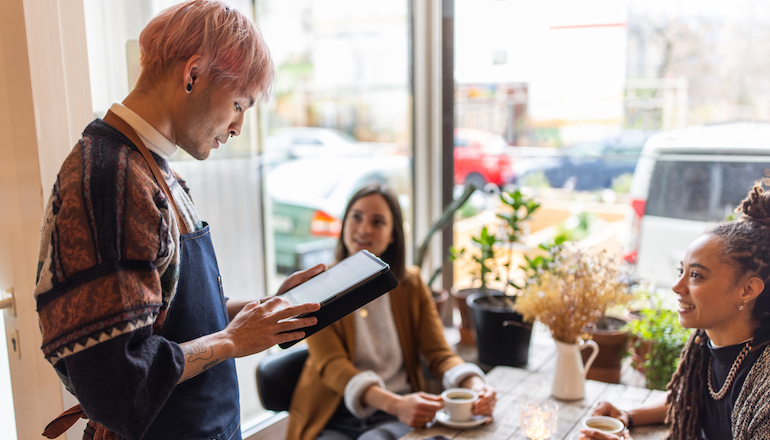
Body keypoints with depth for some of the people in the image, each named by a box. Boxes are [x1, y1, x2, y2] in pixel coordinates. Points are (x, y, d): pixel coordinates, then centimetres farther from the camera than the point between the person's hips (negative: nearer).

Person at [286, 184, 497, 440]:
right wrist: (395, 404, -29)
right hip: (335, 419, 0)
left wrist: (475, 386, -19)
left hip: (399, 417, 1)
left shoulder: (411, 285, 11)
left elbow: (439, 353, 5)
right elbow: (331, 365, -12)